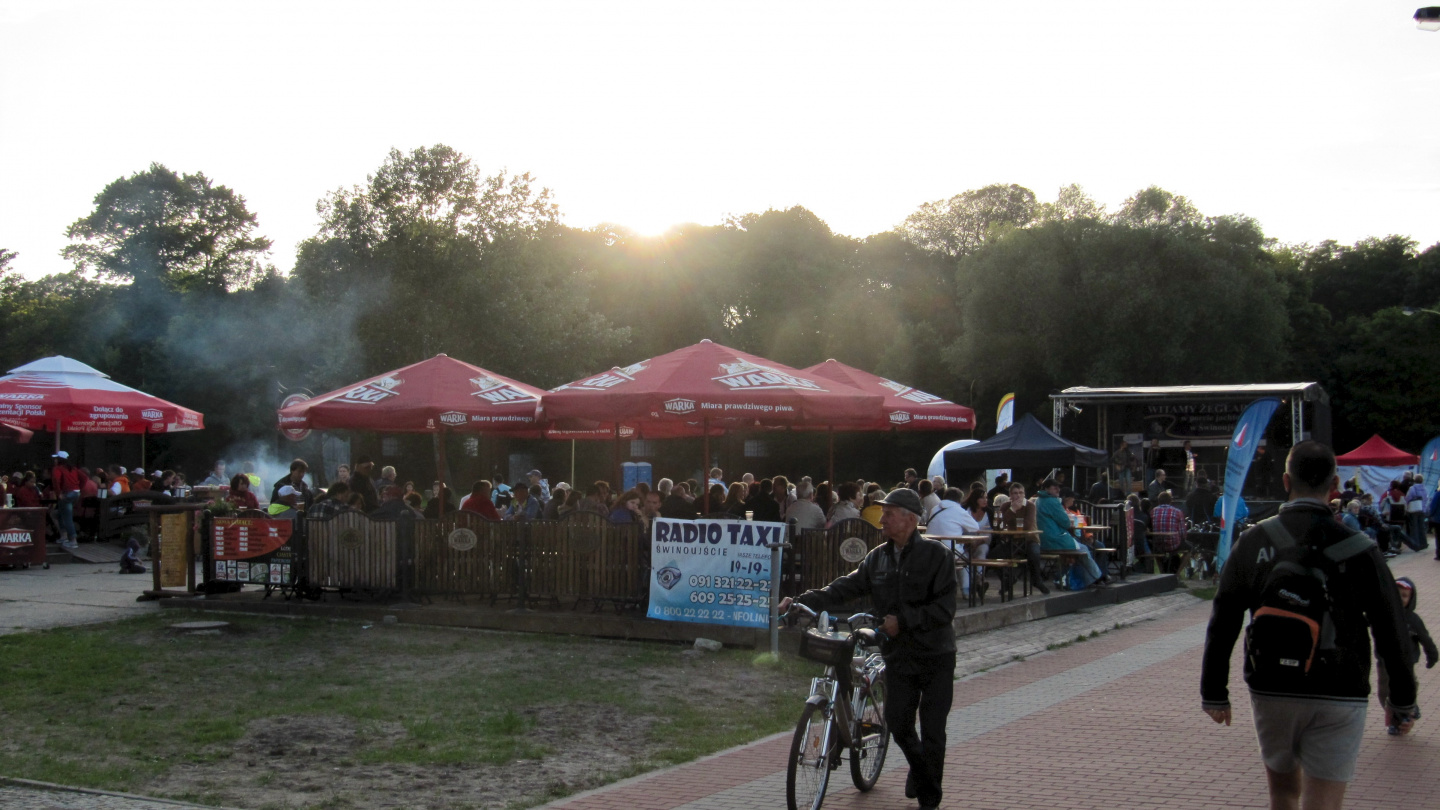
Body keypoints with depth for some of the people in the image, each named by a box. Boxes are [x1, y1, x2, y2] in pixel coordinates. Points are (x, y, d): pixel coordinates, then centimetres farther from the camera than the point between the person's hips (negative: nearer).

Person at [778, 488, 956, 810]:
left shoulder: (936, 554, -11)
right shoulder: (878, 557, 6)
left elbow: (945, 608, -16)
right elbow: (844, 588, 2)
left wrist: (903, 621, -23)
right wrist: (801, 601, -9)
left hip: (936, 657, -4)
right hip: (898, 654, 5)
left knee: (932, 731, -2)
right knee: (898, 723, 5)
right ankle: (919, 768, 37)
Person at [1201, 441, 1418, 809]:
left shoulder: (1254, 541, -3)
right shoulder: (1358, 548, -8)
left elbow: (1222, 623, -2)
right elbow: (1391, 631, -3)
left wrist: (1214, 692, 6)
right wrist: (1403, 700, 8)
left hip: (1270, 691, 2)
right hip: (1338, 696, -2)